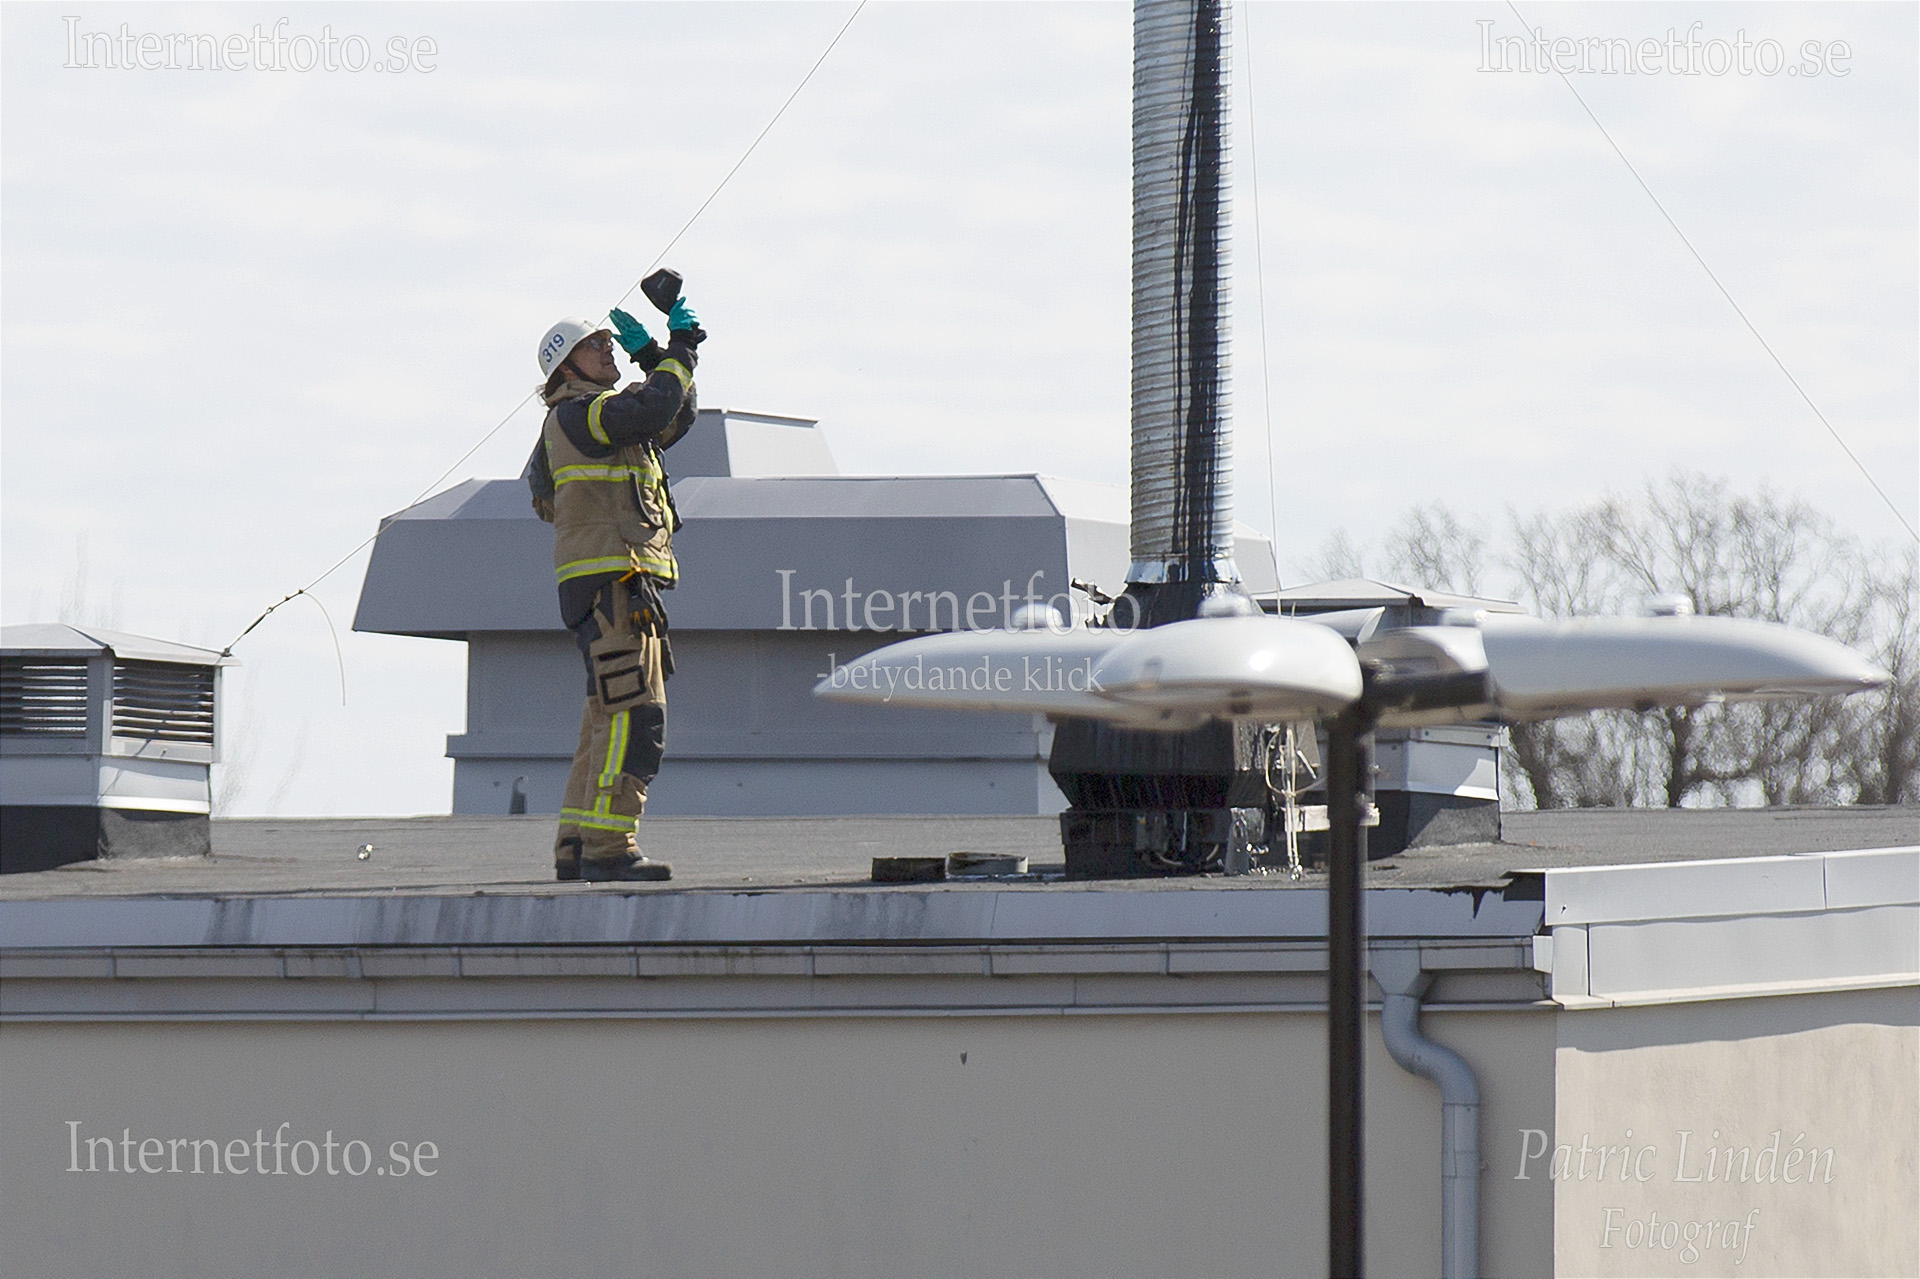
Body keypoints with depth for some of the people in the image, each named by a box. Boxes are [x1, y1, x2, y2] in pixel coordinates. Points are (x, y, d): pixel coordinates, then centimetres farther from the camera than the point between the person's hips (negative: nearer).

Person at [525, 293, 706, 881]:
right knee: (634, 717, -16)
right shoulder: (574, 415, -6)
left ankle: (575, 847, 13)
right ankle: (608, 848, -20)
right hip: (607, 583, -11)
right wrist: (679, 351, -7)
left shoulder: (605, 420, 24)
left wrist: (652, 355, 20)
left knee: (609, 721, 12)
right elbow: (655, 409, -20)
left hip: (625, 586, 11)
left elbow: (674, 419, 32)